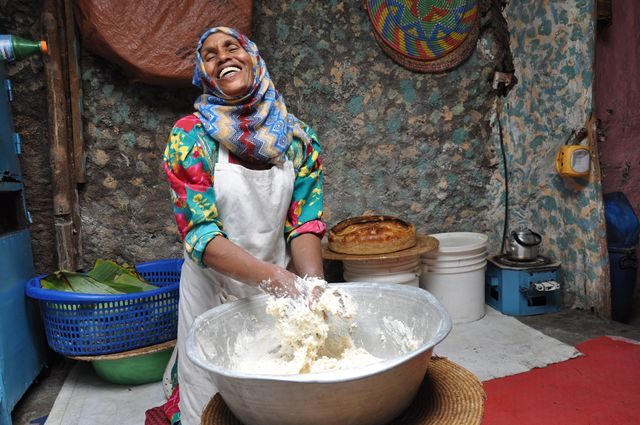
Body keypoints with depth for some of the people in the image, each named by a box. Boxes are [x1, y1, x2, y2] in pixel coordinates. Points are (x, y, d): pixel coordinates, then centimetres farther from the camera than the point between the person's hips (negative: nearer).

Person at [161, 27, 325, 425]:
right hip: (215, 292, -2)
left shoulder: (297, 136, -3)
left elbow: (305, 221, -5)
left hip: (281, 290, 3)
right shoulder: (191, 135, -11)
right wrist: (272, 275, -32)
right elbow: (199, 232, -18)